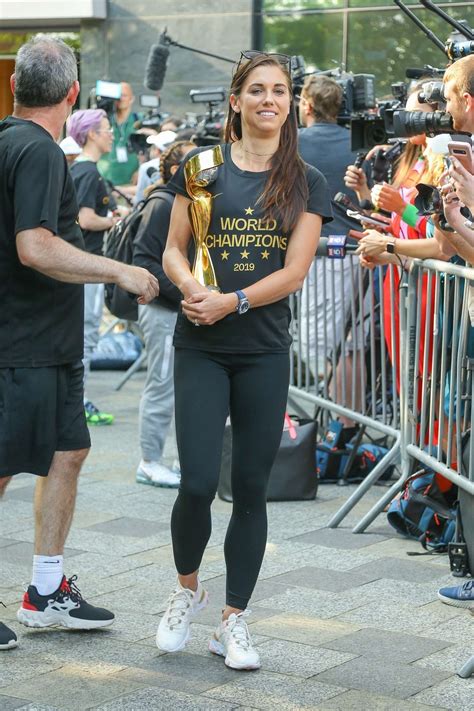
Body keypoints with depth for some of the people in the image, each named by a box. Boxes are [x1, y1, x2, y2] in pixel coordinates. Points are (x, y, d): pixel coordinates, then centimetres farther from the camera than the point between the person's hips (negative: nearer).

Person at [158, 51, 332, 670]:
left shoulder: (306, 182, 5)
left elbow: (294, 271, -3)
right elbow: (174, 249, 4)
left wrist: (230, 302, -16)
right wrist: (192, 288, -17)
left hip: (265, 351, 1)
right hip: (200, 347, -1)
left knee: (251, 490, 5)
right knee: (198, 484, -9)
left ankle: (233, 620, 17)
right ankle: (187, 589, 20)